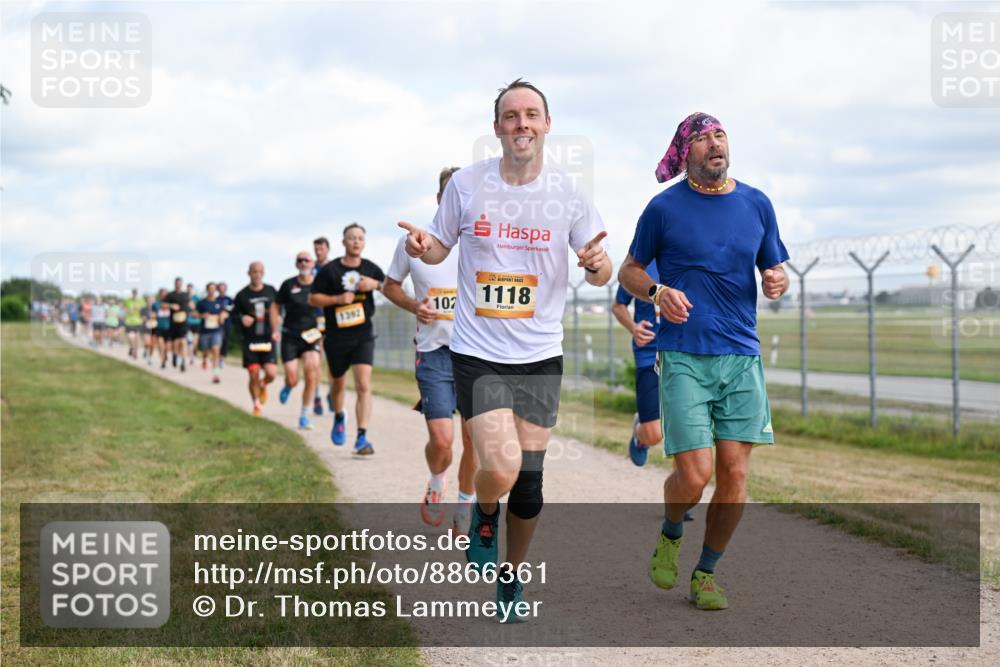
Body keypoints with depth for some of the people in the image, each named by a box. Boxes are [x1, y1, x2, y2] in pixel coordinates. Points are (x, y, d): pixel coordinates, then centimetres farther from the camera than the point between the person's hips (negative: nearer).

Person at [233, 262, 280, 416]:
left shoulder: (270, 291, 4)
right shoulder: (242, 295, -1)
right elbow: (234, 313, 9)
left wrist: (276, 329, -1)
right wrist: (242, 318, -14)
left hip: (267, 339, 1)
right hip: (250, 341, -1)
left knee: (271, 374, -12)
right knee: (254, 376, -3)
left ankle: (263, 386, 25)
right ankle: (256, 406, 18)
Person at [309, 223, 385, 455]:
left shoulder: (371, 268, 4)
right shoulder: (330, 270, -2)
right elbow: (313, 298, -1)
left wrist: (376, 285, -10)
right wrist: (338, 299, -15)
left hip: (363, 335, 0)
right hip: (336, 337, 0)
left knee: (364, 386, -15)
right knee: (339, 383, 17)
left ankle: (362, 438, -17)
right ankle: (339, 417, 48)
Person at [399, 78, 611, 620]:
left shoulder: (566, 193, -2)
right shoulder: (467, 184, -3)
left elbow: (601, 274, 5)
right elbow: (441, 247, 10)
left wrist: (599, 264, -19)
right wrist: (422, 246, -14)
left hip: (540, 356, 2)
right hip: (477, 352, -2)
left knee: (529, 482, 6)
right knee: (501, 469, -18)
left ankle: (510, 577, 30)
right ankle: (484, 516, 19)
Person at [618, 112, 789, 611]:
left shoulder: (756, 204, 10)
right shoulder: (664, 207, 2)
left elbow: (774, 270, 18)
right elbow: (628, 271, 11)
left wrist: (777, 281, -6)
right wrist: (657, 293, -10)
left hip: (741, 355, 3)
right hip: (683, 357, -3)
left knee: (734, 474, -1)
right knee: (694, 476, -11)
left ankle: (706, 572, 18)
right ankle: (670, 535, 22)